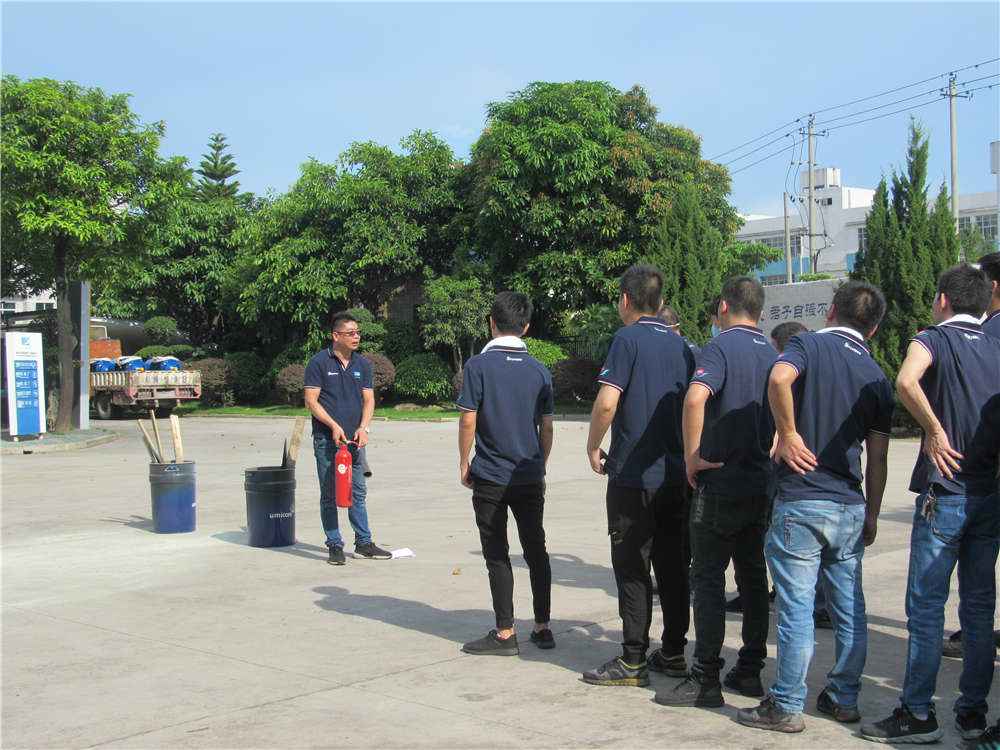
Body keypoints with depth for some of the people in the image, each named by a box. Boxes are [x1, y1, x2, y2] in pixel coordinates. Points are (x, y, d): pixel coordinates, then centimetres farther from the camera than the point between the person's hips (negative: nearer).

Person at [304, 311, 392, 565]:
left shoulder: (363, 364, 10)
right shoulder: (319, 363, -5)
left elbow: (368, 399, 8)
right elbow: (311, 401, -8)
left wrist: (363, 428, -8)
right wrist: (334, 425, -16)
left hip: (354, 439, 4)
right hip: (327, 439, -4)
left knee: (358, 492, 9)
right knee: (330, 495, 2)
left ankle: (364, 543, 17)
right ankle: (335, 546, 9)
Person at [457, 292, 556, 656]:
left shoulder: (478, 365, -9)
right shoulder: (539, 370, 4)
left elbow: (468, 421, -11)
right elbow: (547, 427, 7)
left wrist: (464, 464, 1)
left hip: (491, 478, -4)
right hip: (531, 477, 4)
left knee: (497, 556, 3)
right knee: (536, 551, 14)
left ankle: (505, 633, 6)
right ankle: (542, 628, 20)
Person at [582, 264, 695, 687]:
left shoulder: (628, 339, -10)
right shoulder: (681, 345, 11)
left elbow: (607, 401, -20)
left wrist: (593, 447, -7)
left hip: (633, 475, -6)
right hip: (676, 474, 7)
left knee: (632, 569, -1)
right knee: (673, 566, 12)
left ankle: (633, 661, 3)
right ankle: (673, 653, 19)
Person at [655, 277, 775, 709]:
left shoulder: (721, 347, -11)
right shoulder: (773, 355, 12)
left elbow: (695, 398, -29)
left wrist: (693, 458, -20)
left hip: (720, 483, -7)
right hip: (762, 484, 7)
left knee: (709, 579, -3)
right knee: (753, 575, 13)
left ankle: (705, 680, -2)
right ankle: (750, 670, 20)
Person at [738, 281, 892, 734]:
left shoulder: (809, 345, -3)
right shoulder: (877, 377, 11)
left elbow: (779, 378, -28)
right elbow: (877, 460, 11)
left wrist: (787, 433, -15)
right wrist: (872, 517, 20)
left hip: (801, 501, -5)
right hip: (851, 506, 5)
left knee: (796, 609, -1)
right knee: (850, 608, 14)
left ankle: (787, 707, 6)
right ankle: (844, 698, 24)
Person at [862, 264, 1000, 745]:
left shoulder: (935, 337, -6)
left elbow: (906, 382, -27)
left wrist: (936, 431, -17)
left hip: (945, 492, -6)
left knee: (926, 606, 0)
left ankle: (918, 714, 4)